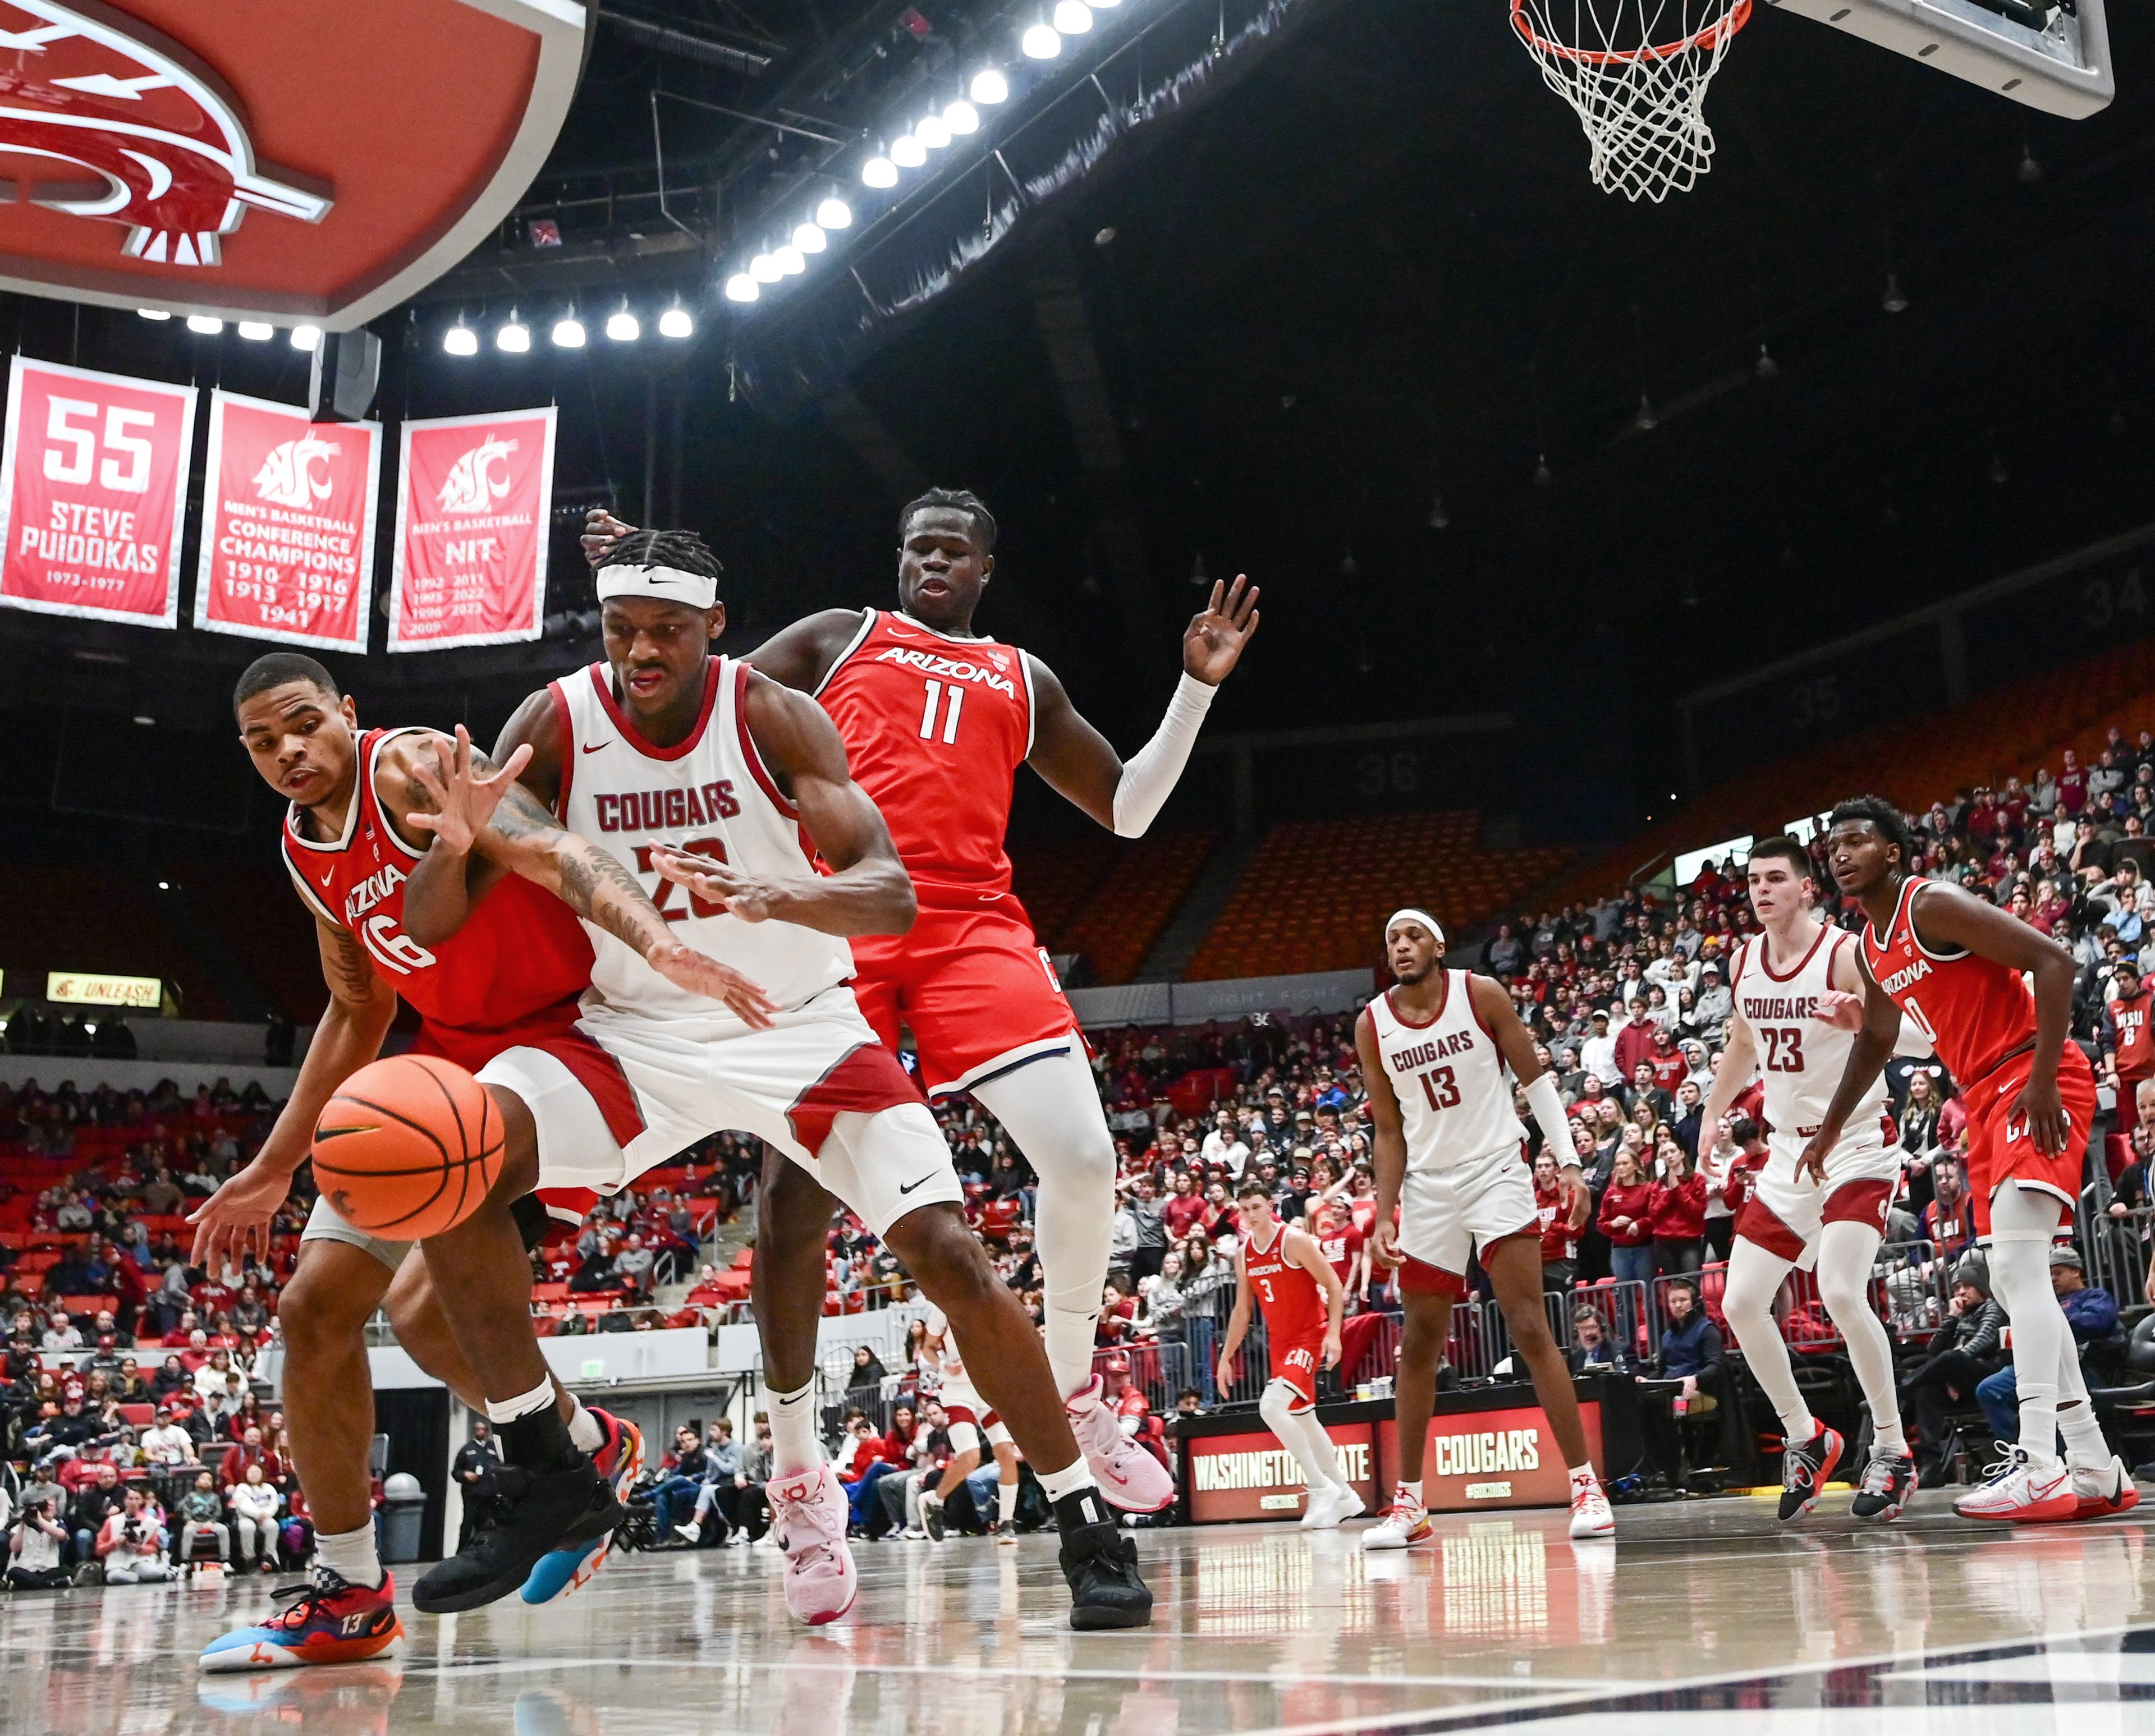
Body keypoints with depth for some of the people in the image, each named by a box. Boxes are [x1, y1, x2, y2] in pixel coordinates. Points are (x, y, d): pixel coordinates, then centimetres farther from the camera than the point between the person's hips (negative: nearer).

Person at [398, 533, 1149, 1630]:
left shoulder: (773, 717, -14)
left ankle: (1087, 1529, 4)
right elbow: (424, 925, -9)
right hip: (635, 1032, 2)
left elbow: (891, 894, -24)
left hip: (798, 1025, -2)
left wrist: (775, 897, -45)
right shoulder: (555, 725, -9)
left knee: (949, 1254, -16)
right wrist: (459, 843, -33)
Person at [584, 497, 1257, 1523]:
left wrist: (1199, 686, 16)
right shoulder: (838, 638, 20)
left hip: (973, 926, 2)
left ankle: (1073, 1395, 11)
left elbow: (1127, 808, 24)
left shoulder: (1023, 680, 26)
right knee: (799, 1179, -9)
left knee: (1082, 1156, -15)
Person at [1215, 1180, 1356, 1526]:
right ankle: (1343, 1494, 27)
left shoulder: (1294, 1241, -13)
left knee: (1271, 1407, -23)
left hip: (1309, 1336, -8)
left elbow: (1334, 1285, -12)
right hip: (1279, 1341, 8)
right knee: (1302, 1418, 13)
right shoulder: (1243, 1255, 7)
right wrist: (1226, 1357, 12)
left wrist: (1333, 1333, -21)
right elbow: (1242, 1311, 15)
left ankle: (1322, 1488, -12)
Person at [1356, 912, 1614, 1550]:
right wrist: (1385, 1216, -2)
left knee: (1529, 1326, -12)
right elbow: (1390, 1132, 5)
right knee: (1419, 1344, 7)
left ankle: (1586, 1485, -6)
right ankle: (1408, 1503, 16)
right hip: (1427, 1186, 3)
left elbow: (1535, 1079, -1)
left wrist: (1568, 1162, -10)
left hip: (1497, 1172, -3)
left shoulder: (1481, 995, -7)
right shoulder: (1372, 1026, -1)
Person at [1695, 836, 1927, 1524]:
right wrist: (1712, 1115, 19)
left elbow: (1921, 1036, -24)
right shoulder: (1744, 961, 4)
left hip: (1857, 1145, -7)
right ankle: (1805, 1438, 21)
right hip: (1788, 1150, 7)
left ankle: (1892, 1450, -5)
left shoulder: (1846, 954, -15)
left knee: (1841, 1294, -23)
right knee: (1740, 1303, 2)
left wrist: (1866, 1023, -42)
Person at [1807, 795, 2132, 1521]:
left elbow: (2053, 961, -20)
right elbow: (1876, 1037, 30)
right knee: (2011, 1282, 9)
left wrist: (2044, 1078, -25)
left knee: (2019, 1265, -21)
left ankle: (2039, 1467, -25)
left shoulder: (1933, 905, -13)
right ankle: (2096, 1471, 15)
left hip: (2034, 1082, -10)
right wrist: (1831, 1127, 31)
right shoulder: (1871, 949, 14)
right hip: (1988, 1098, 10)